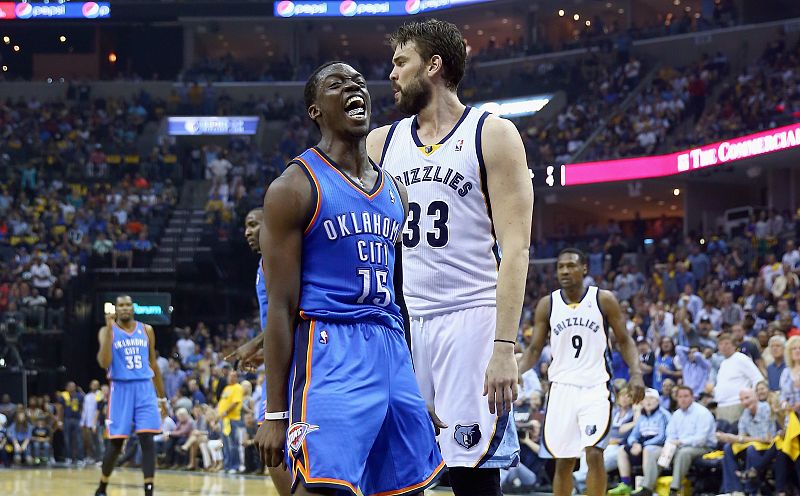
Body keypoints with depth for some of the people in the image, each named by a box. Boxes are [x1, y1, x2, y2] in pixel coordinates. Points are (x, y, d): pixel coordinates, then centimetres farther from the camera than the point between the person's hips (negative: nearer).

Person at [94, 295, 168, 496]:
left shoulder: (146, 330, 10)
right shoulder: (107, 331, 0)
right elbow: (104, 363, -14)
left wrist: (162, 398, 15)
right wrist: (109, 329, -19)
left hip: (145, 389, 2)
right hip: (121, 389, -2)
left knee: (147, 440, -10)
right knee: (116, 443, 1)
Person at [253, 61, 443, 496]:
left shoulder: (395, 191, 18)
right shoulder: (295, 186, -3)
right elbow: (281, 305, -7)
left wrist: (418, 384, 18)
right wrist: (275, 412, -11)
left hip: (392, 350, 7)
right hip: (329, 350, -7)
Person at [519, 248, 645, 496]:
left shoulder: (604, 300, -3)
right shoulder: (547, 304, 3)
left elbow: (624, 341, 3)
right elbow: (534, 349, 7)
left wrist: (636, 373, -12)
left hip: (595, 387, -2)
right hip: (562, 388, 2)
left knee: (594, 454, -16)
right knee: (563, 461, 6)